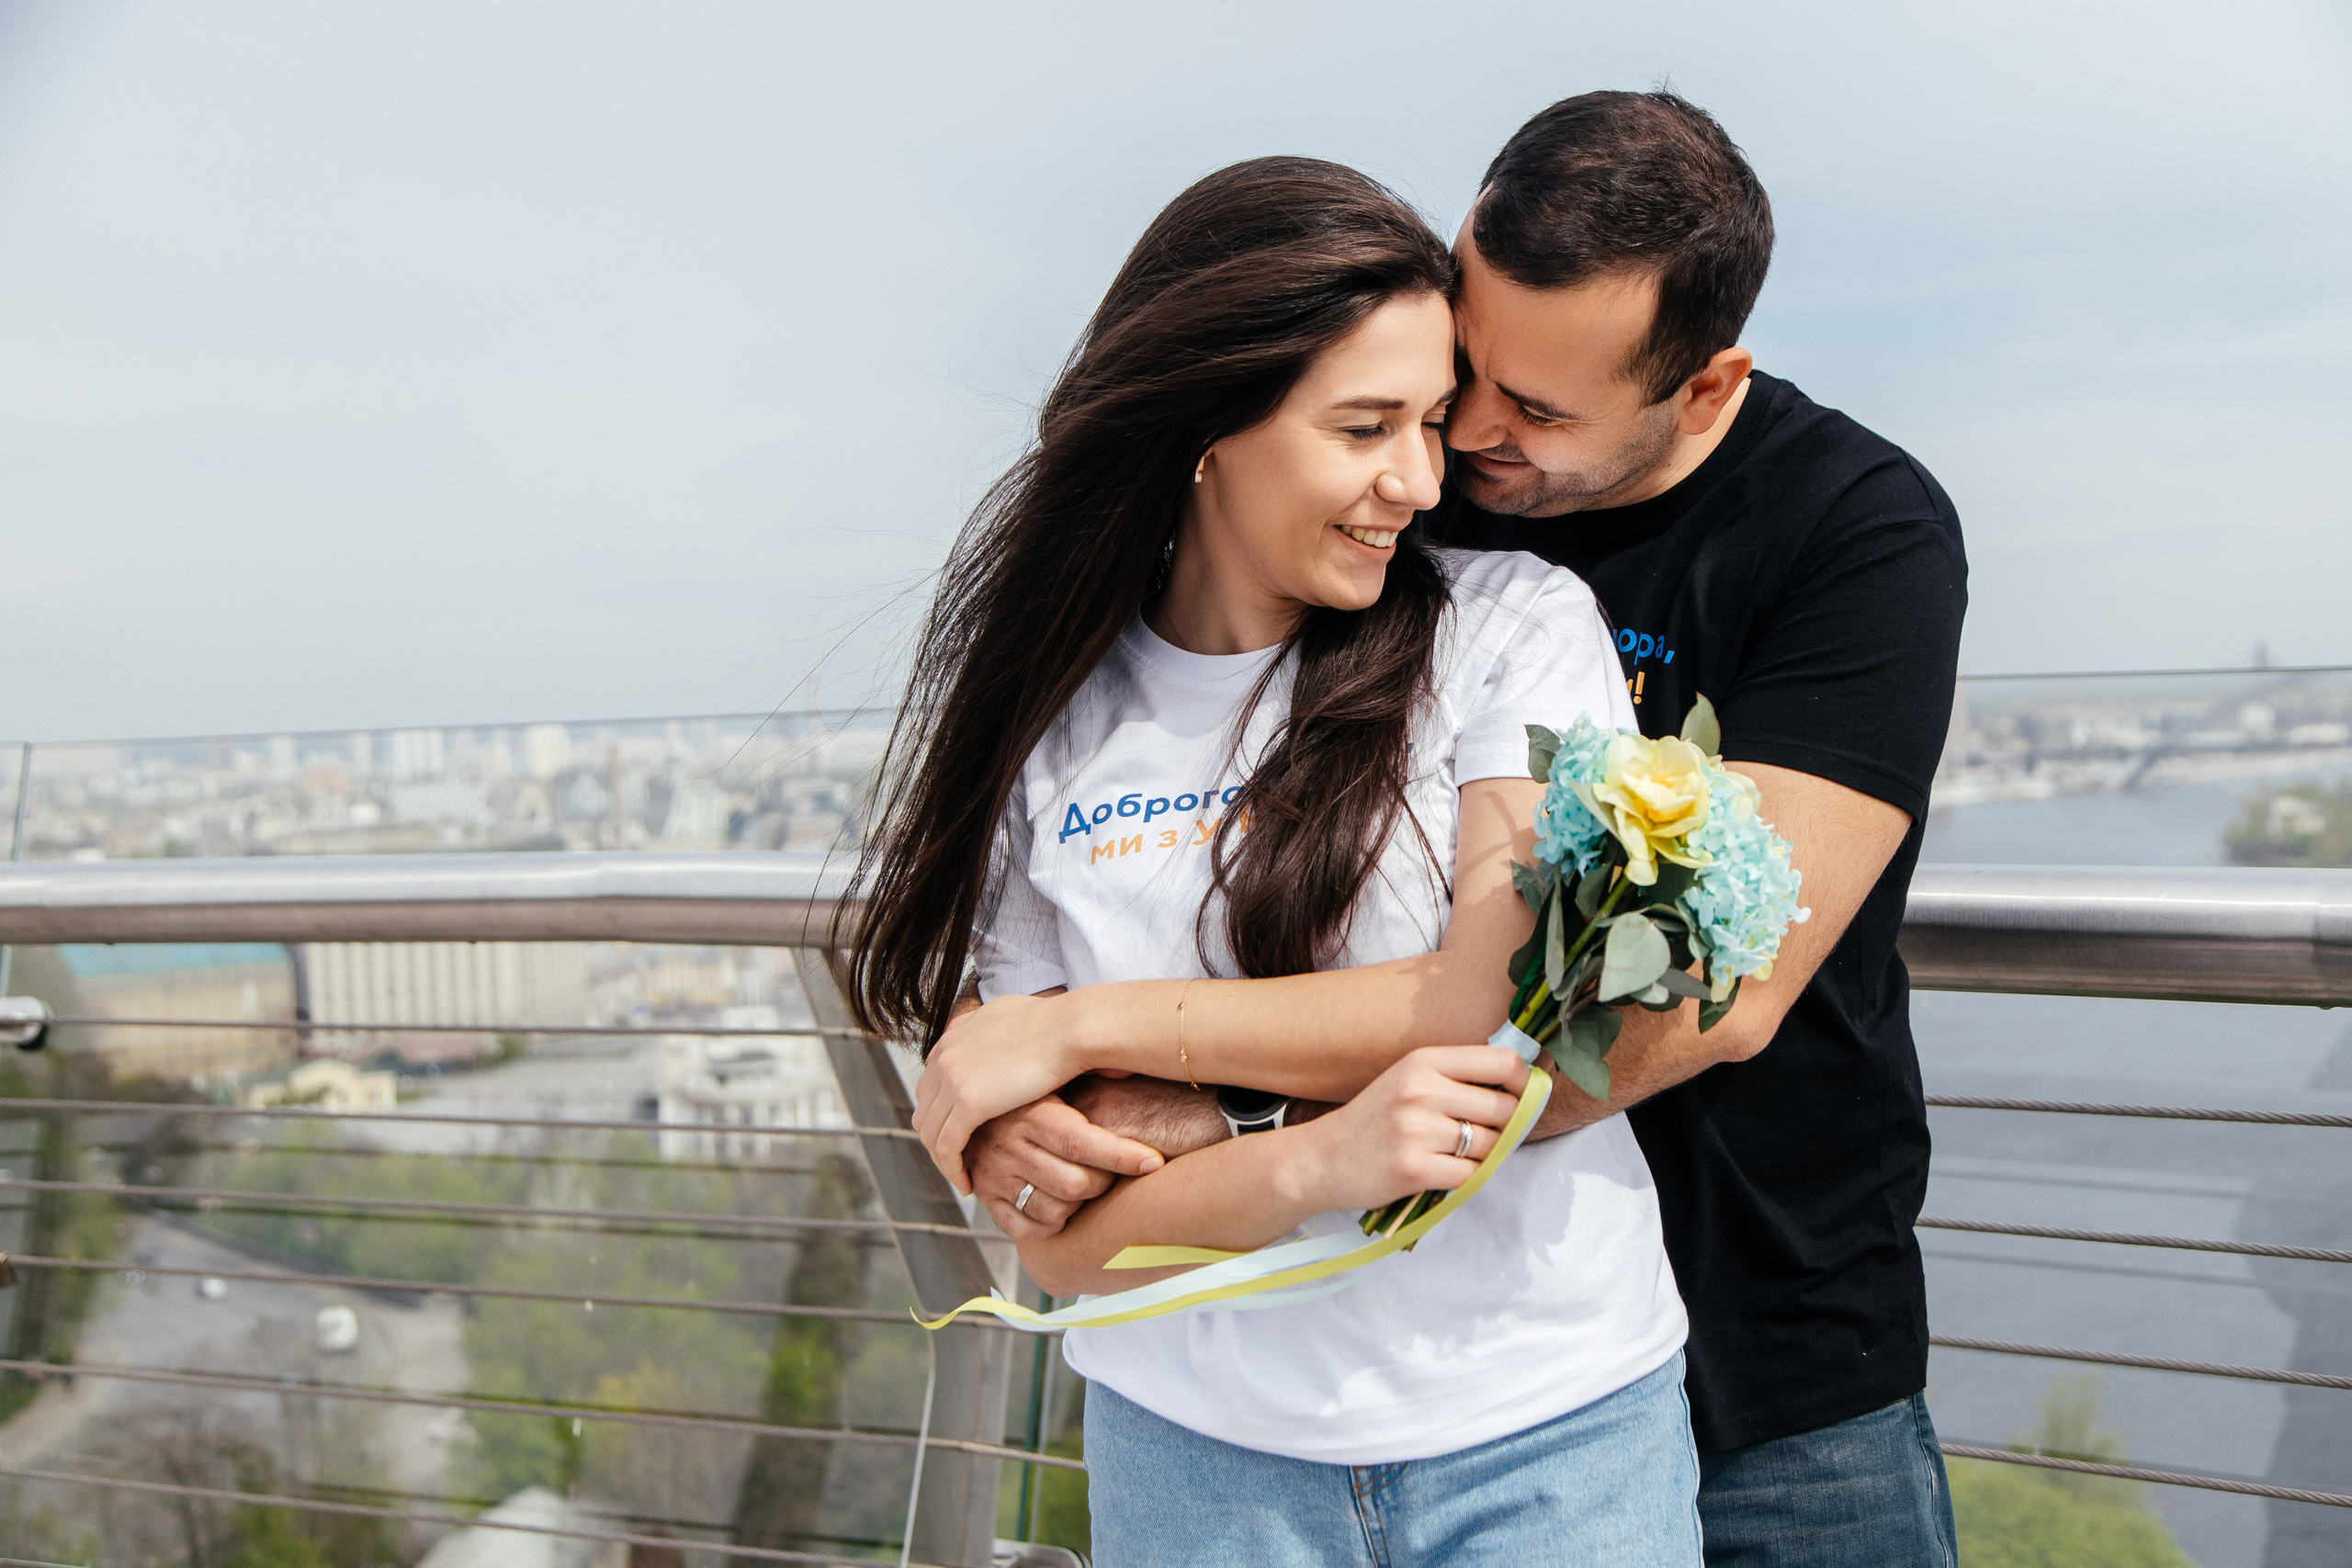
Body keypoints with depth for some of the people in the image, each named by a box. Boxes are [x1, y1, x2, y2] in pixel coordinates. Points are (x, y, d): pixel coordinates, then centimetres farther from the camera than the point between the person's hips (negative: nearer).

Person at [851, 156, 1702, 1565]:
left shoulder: (1520, 628, -7)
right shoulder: (1041, 734, -4)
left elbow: (1520, 1004, -17)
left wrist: (1093, 1030, -14)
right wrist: (1314, 1162, -25)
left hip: (1546, 1438, -1)